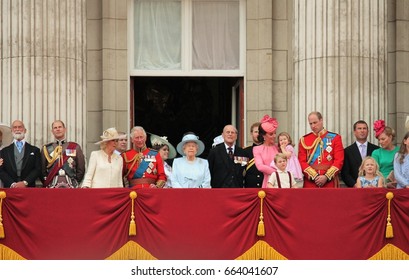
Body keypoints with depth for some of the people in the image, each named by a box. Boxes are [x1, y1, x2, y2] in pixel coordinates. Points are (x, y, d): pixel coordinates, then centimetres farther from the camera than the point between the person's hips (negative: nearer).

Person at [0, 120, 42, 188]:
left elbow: (38, 169, 3)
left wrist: (25, 183, -10)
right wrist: (12, 184, -10)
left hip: (29, 188, 0)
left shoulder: (34, 150, 11)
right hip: (10, 189, 0)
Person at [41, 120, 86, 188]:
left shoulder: (75, 147, 9)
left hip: (71, 186, 0)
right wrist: (46, 184, 4)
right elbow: (42, 169, 13)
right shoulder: (46, 149, 11)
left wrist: (75, 182, 4)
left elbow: (81, 169, 11)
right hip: (52, 187, 0)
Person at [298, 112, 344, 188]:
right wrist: (314, 176, -11)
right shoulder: (304, 140, 8)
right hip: (310, 183, 1)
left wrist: (326, 177, -12)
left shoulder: (335, 138, 6)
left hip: (329, 182, -1)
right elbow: (302, 162, 1)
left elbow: (339, 161, -2)